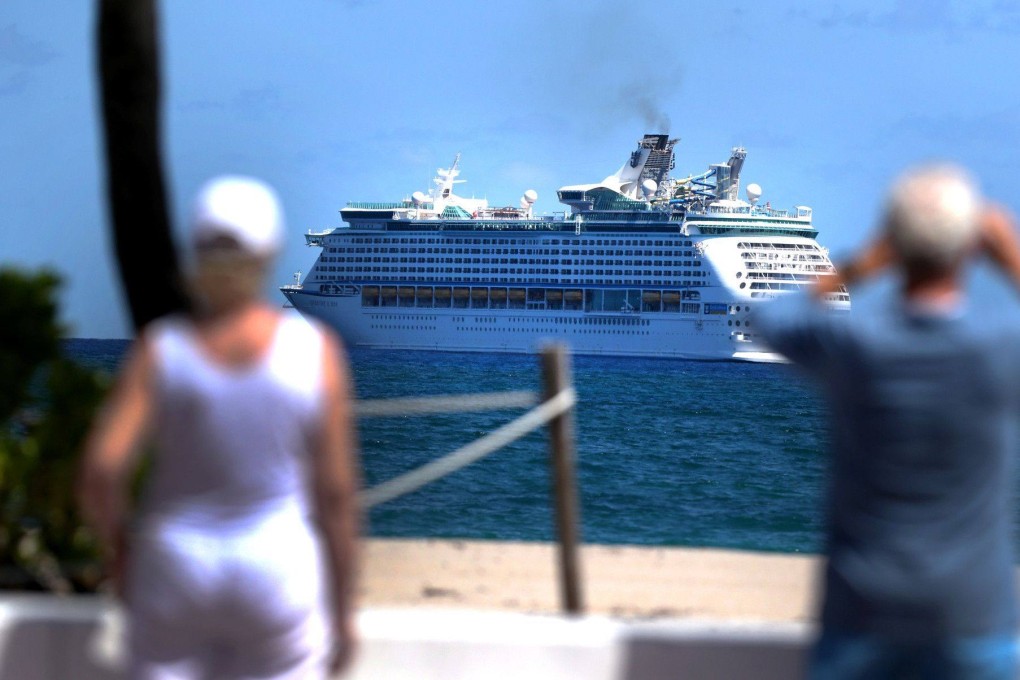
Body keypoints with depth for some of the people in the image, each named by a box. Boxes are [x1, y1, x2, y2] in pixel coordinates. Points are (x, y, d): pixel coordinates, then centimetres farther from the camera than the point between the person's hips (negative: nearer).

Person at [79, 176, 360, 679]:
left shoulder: (161, 349, -11)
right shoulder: (315, 351, -12)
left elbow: (100, 471, -19)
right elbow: (336, 490, -9)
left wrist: (118, 549, 2)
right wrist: (342, 609, 2)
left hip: (176, 568, 1)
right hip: (277, 572, -1)